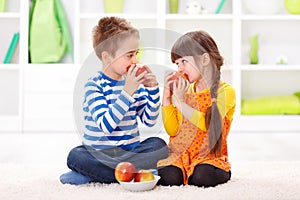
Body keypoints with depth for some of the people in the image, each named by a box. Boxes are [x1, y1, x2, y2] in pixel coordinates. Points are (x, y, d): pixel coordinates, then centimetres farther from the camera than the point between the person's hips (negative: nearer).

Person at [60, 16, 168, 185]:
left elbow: (149, 120, 5)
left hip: (131, 150, 5)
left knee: (159, 145, -22)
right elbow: (106, 125, -25)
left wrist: (152, 89, -8)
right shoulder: (94, 86, -11)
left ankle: (93, 174, -23)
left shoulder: (134, 83, 7)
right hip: (100, 152, -5)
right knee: (76, 156, -32)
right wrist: (127, 92, -29)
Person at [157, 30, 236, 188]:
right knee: (168, 177, -27)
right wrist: (166, 95, 1)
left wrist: (180, 102, -21)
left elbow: (208, 124, -21)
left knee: (202, 177, -33)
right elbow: (172, 130, 7)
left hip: (208, 156, -3)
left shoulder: (225, 91, -4)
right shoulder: (184, 90, 13)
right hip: (180, 154, 3)